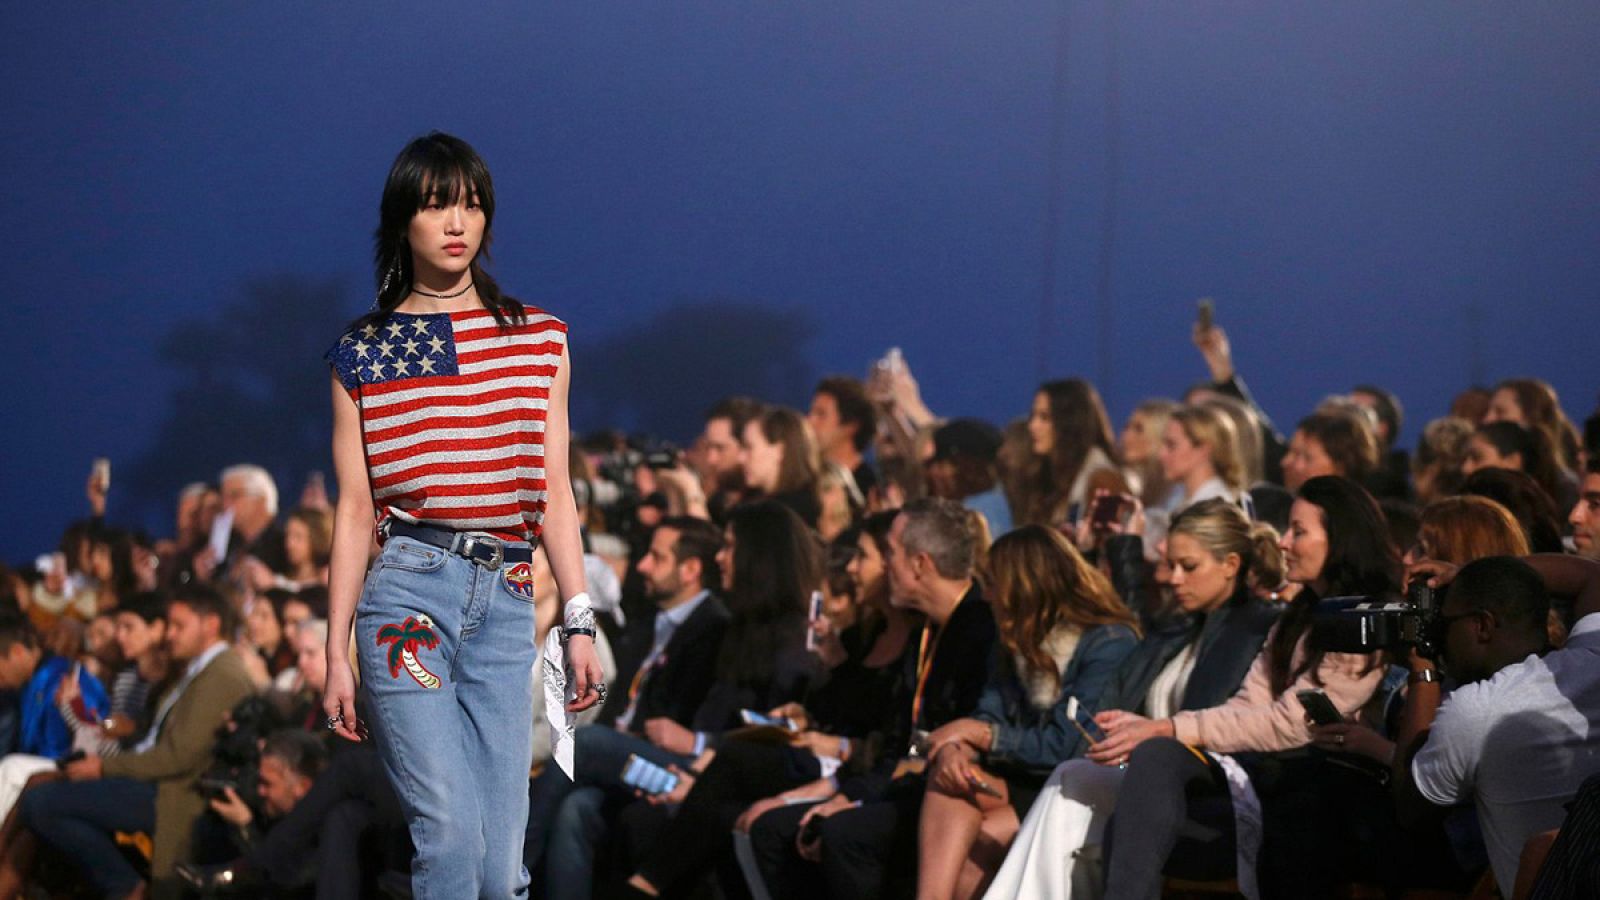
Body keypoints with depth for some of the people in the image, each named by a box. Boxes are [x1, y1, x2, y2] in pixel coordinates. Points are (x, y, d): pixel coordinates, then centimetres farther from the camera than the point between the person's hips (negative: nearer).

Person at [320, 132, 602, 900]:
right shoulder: (363, 354, 7)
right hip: (409, 589, -3)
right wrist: (336, 656, 3)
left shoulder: (541, 340, 14)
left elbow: (554, 491, 14)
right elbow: (354, 509, 5)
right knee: (452, 837, -15)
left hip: (507, 604, 3)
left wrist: (579, 624, 8)